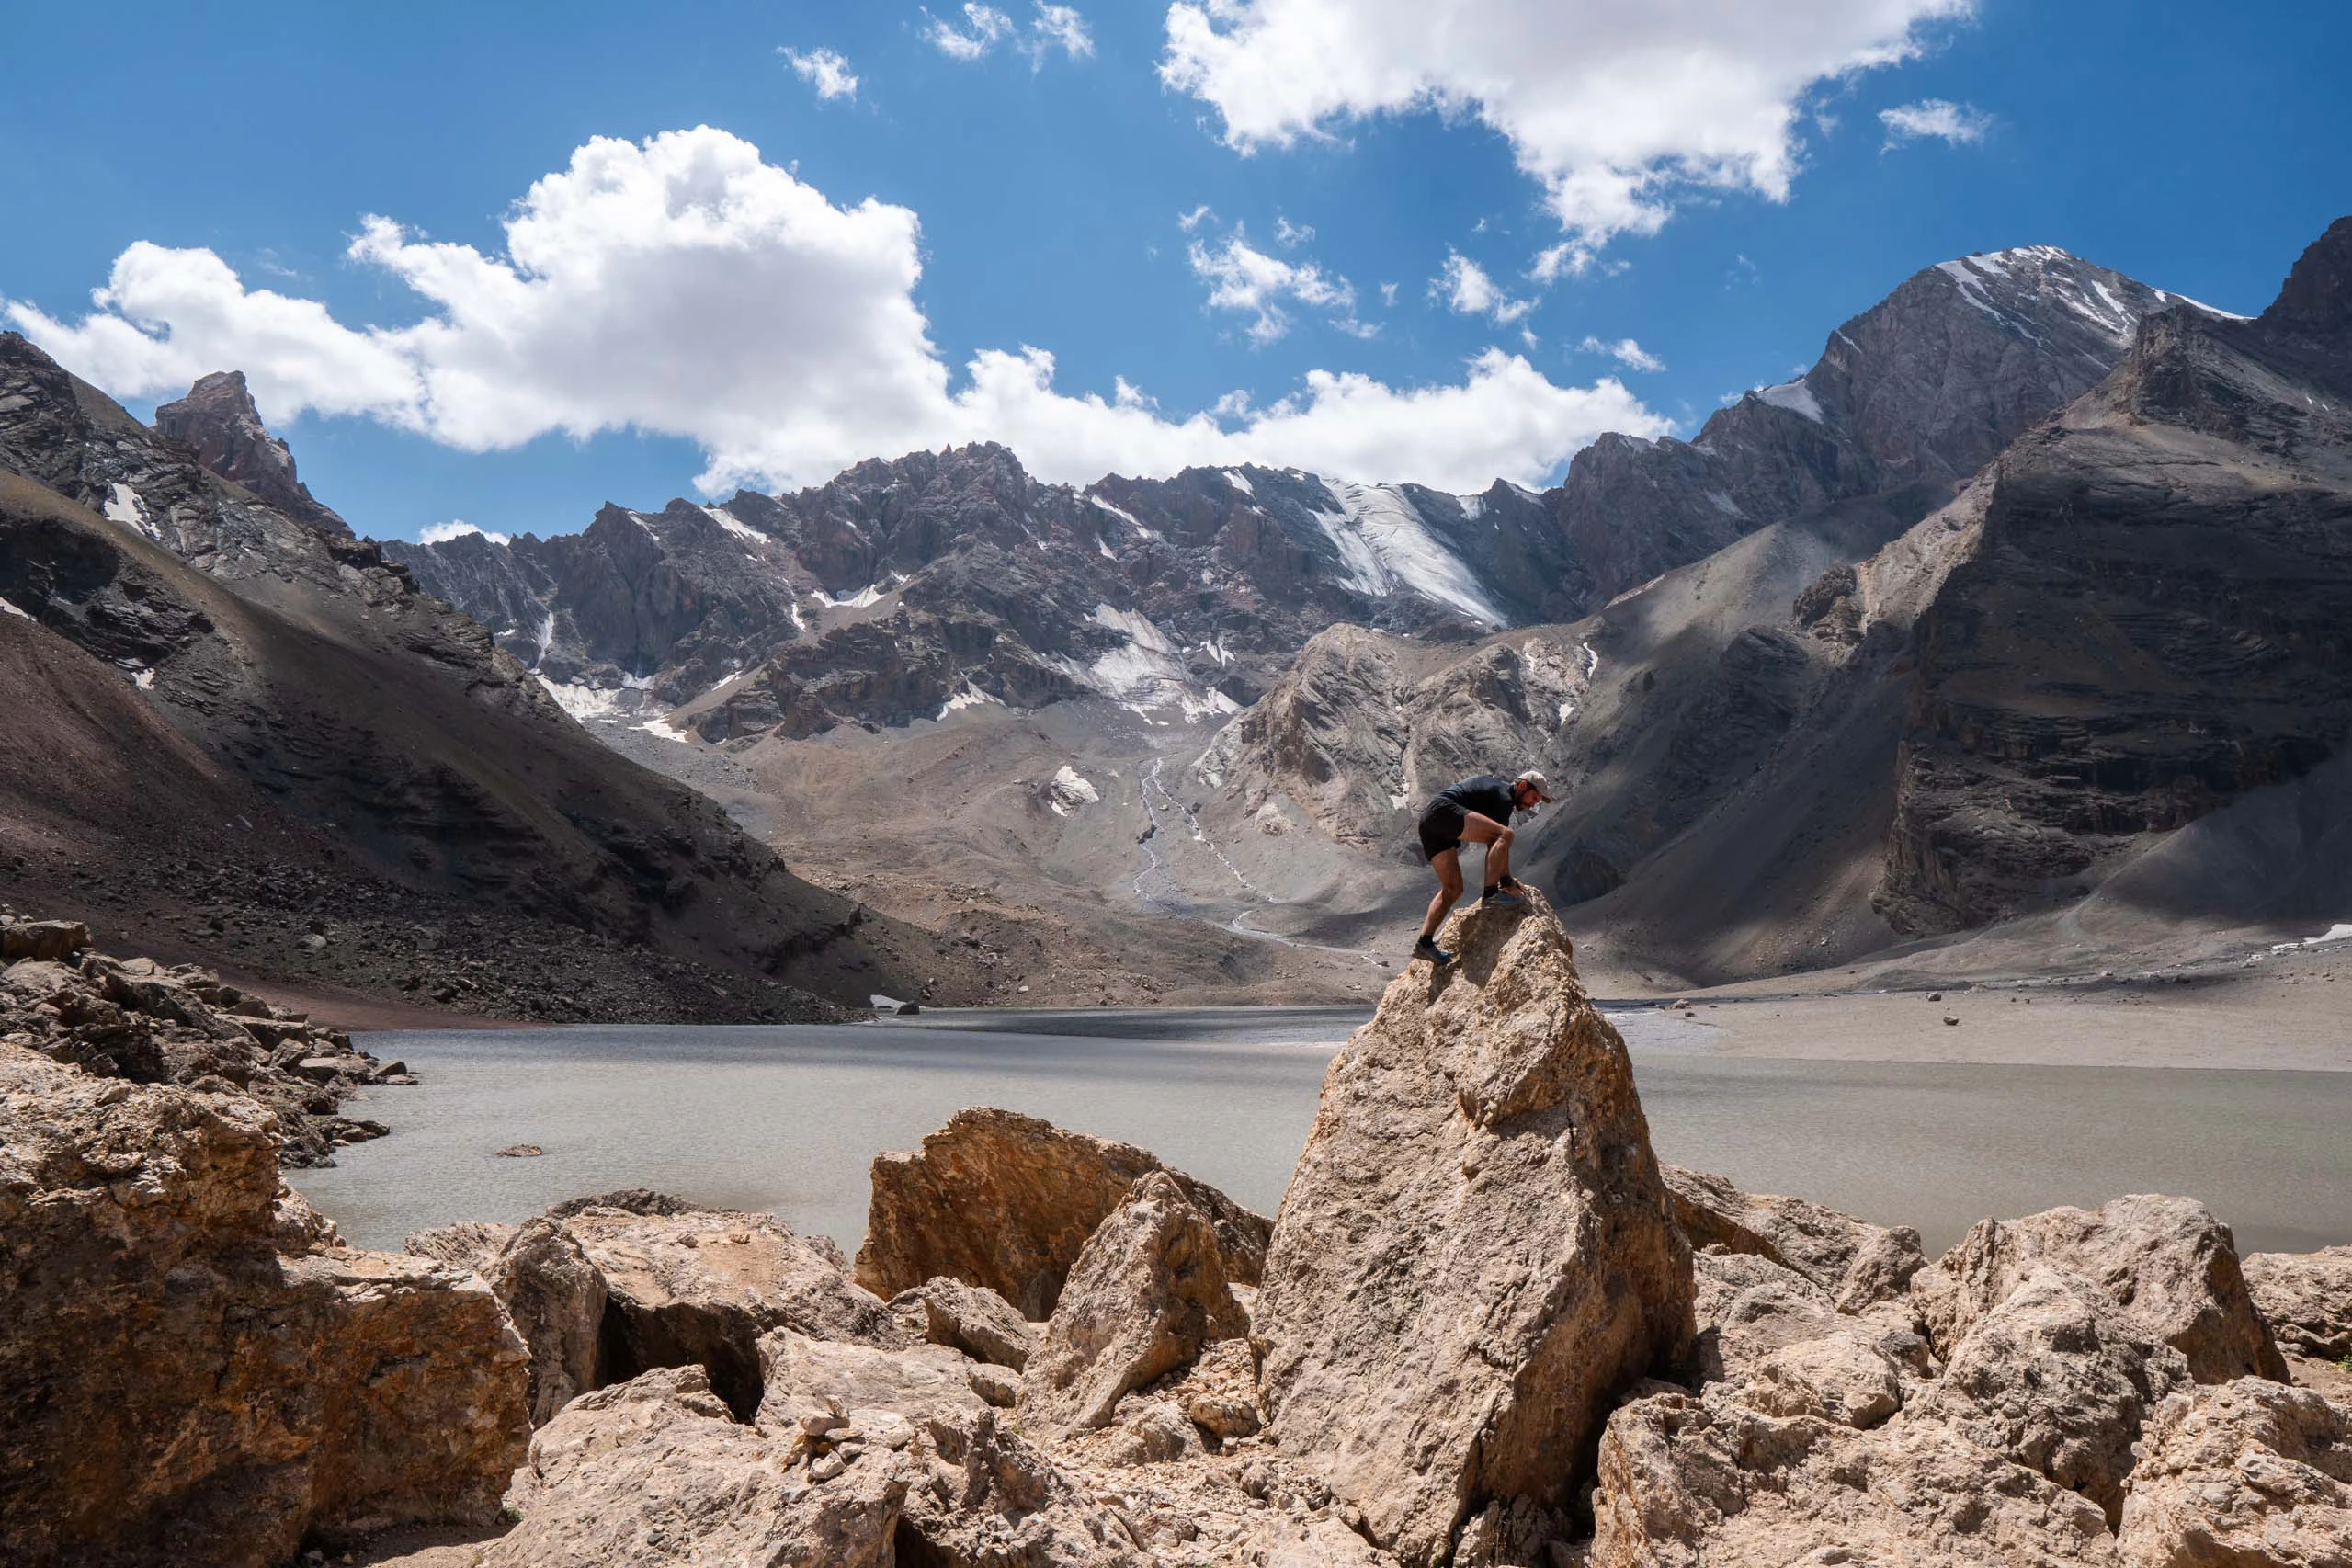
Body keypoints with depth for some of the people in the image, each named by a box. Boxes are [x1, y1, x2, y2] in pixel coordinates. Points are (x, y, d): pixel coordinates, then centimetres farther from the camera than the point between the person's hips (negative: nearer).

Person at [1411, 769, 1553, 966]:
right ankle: (1491, 895, -24)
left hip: (1428, 822, 11)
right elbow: (1499, 835, -9)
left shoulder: (1495, 785, 29)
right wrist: (1506, 880, -7)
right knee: (1505, 834, -20)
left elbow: (1492, 844, 34)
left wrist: (1505, 877, 32)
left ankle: (1424, 943, 4)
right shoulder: (1503, 796, -1)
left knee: (1453, 889, 9)